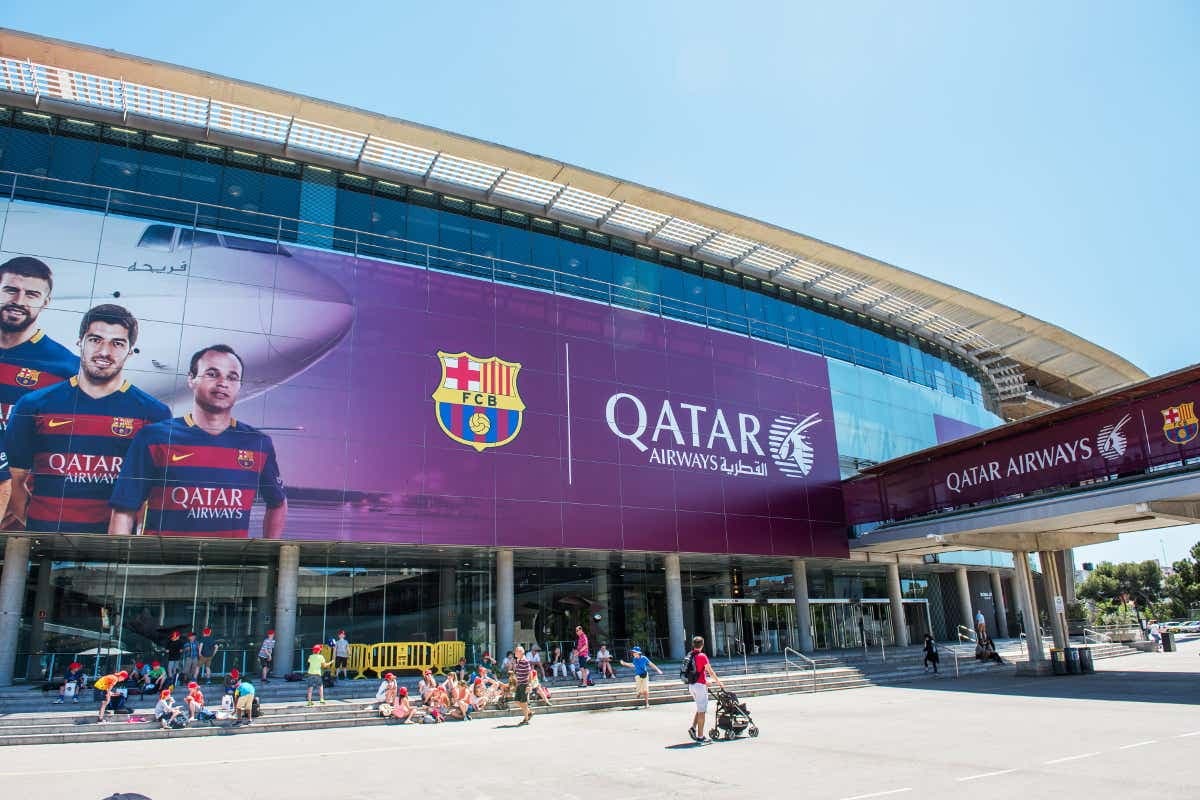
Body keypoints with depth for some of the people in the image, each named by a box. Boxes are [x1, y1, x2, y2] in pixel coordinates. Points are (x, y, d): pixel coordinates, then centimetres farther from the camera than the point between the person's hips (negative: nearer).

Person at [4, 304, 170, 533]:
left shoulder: (155, 414, 2)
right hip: (43, 535, 1)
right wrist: (28, 522, 0)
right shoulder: (33, 406, 8)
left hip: (114, 535, -1)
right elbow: (14, 478, 11)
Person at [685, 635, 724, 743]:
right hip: (700, 685, -7)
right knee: (702, 711, 0)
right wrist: (718, 682, 4)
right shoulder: (702, 656, -13)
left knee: (699, 709, 20)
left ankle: (693, 728, 6)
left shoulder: (689, 656, 10)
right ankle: (700, 736, 3)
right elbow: (710, 671, -9)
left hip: (691, 685, 7)